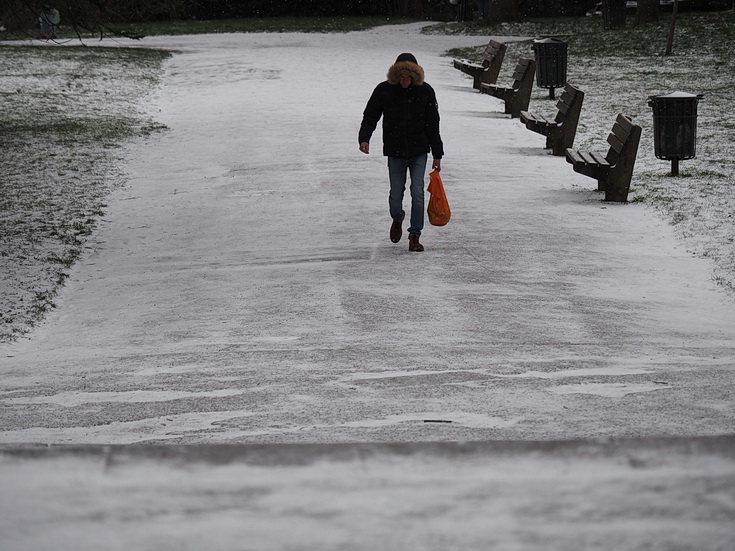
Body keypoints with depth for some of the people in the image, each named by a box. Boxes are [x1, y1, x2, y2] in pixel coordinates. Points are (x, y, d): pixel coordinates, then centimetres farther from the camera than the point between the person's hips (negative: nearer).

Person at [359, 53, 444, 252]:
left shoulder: (425, 91, -2)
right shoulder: (384, 90, -4)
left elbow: (433, 125, 3)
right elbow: (370, 116, 3)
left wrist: (437, 155, 3)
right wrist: (364, 138, -16)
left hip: (419, 152, 0)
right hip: (395, 152, 0)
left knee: (417, 192, -8)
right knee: (396, 194, 2)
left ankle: (415, 236, 1)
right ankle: (397, 219, 36)